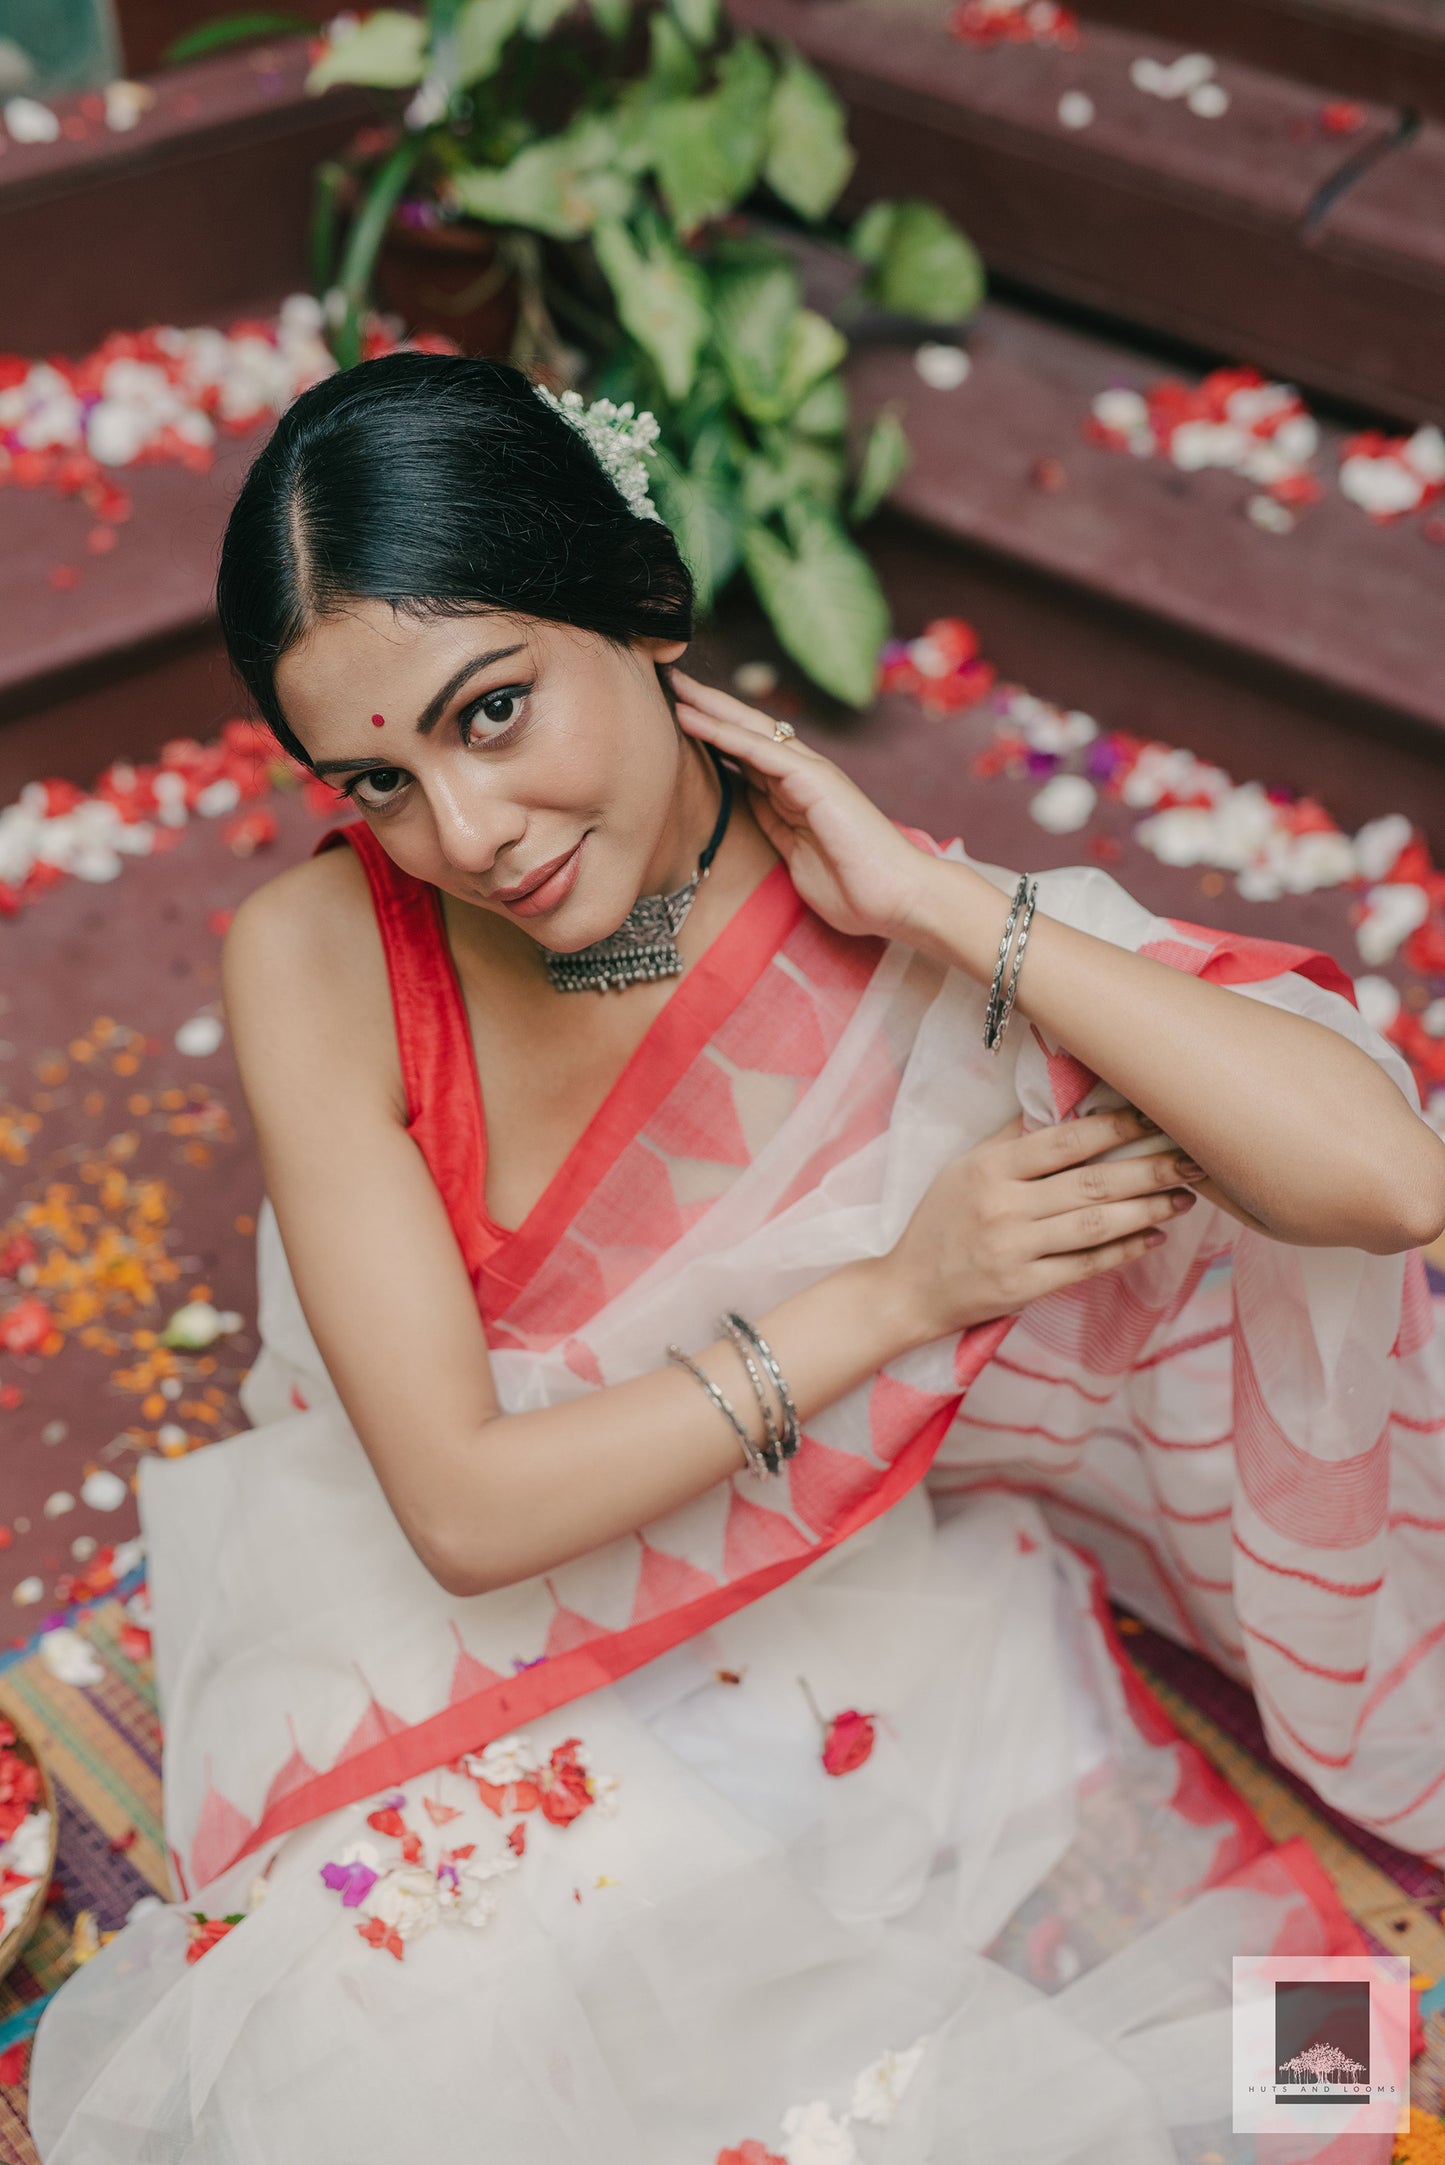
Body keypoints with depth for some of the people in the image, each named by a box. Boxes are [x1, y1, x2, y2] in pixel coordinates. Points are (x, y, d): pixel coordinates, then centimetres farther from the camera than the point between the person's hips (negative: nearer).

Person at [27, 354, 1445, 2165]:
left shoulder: (910, 935, -17)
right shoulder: (317, 959, -16)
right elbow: (465, 1505, -18)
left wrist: (931, 898, -29)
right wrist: (891, 1294, -24)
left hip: (851, 1663, 0)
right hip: (465, 1660, 1)